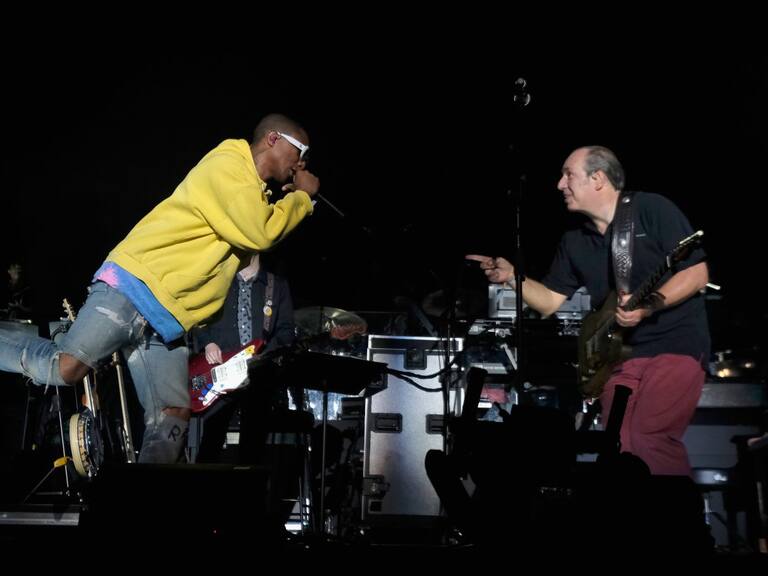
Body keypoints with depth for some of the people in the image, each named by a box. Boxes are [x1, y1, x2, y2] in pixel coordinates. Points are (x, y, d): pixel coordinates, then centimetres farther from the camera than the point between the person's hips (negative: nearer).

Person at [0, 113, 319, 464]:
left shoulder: (250, 191, 23)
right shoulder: (226, 165, -6)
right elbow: (258, 234, -15)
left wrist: (295, 196, 21)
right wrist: (302, 198, 0)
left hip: (166, 317, 9)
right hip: (136, 285, -9)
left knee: (172, 422, -3)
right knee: (64, 369, -24)